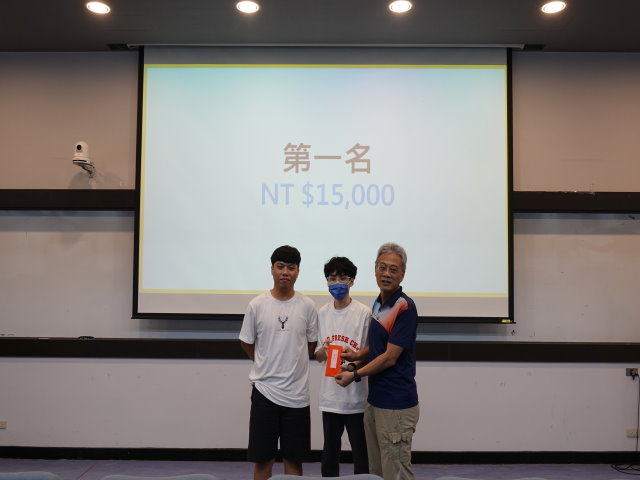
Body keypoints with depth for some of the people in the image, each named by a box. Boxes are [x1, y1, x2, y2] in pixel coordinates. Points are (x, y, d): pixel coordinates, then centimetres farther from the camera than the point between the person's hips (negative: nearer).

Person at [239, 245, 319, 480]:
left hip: (297, 393, 1)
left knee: (294, 458, 11)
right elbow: (246, 342, 7)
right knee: (262, 458, 8)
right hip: (264, 390, 0)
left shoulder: (307, 306, -2)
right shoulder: (256, 305, -5)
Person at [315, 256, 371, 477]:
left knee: (360, 450, 9)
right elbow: (318, 357, 11)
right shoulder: (322, 313, 5)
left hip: (356, 395, -4)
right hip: (330, 394, 4)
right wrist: (323, 350, -11)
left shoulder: (364, 312, -8)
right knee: (330, 450, 17)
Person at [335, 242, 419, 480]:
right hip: (374, 401, 8)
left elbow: (390, 357, -17)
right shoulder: (378, 304, 10)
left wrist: (355, 375, -9)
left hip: (396, 405, -8)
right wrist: (356, 356, 2)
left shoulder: (405, 307, -16)